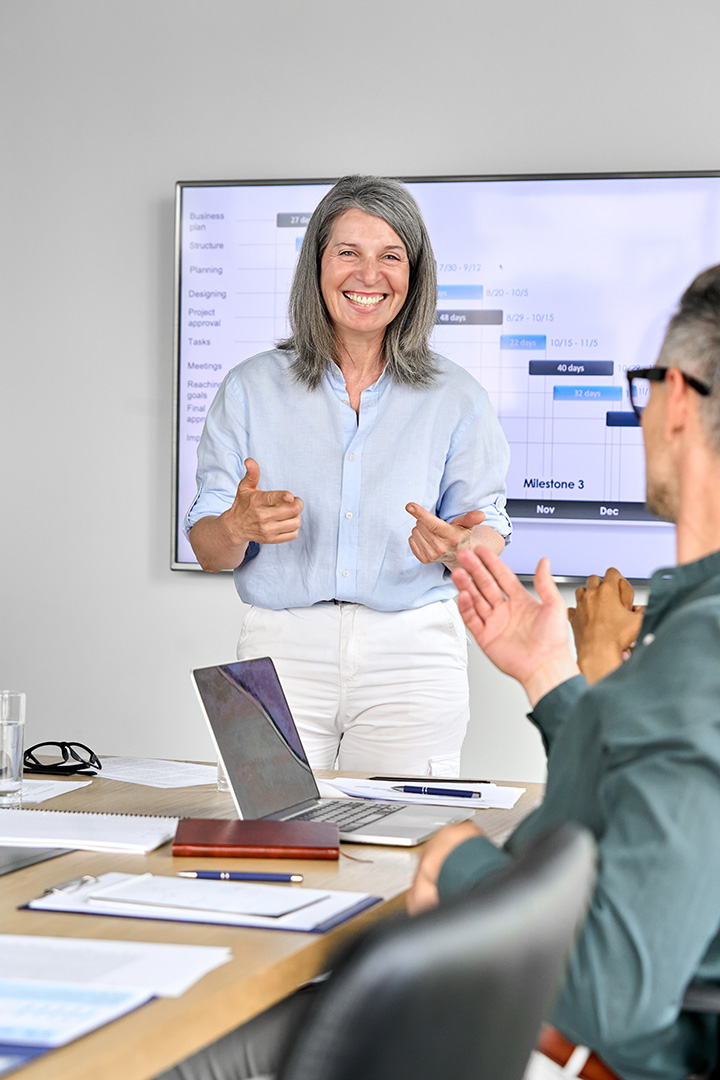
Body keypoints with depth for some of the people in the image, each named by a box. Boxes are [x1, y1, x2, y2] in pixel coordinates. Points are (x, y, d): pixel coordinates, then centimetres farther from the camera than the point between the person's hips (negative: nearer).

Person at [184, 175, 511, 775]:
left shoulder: (457, 399, 5)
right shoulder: (252, 389, 5)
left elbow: (489, 535, 4)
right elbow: (208, 552, 3)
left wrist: (460, 547, -20)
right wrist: (239, 526, -20)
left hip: (412, 653, 0)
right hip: (283, 650, 0)